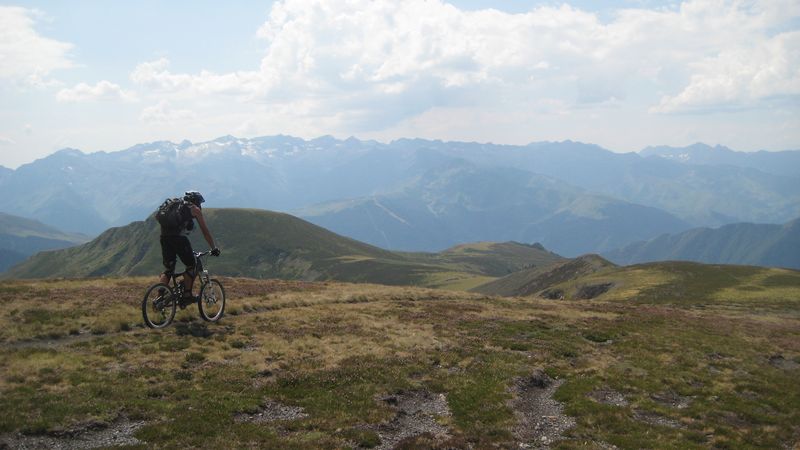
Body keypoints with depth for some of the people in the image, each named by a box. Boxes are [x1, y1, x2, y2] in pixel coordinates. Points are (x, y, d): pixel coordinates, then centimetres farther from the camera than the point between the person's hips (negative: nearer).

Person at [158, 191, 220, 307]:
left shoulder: (176, 207, 33)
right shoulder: (195, 209, 14)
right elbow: (205, 231, 13)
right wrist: (214, 248, 20)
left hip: (164, 237, 6)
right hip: (179, 237, -6)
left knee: (168, 269, 13)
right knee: (192, 265, 9)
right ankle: (187, 295, 5)